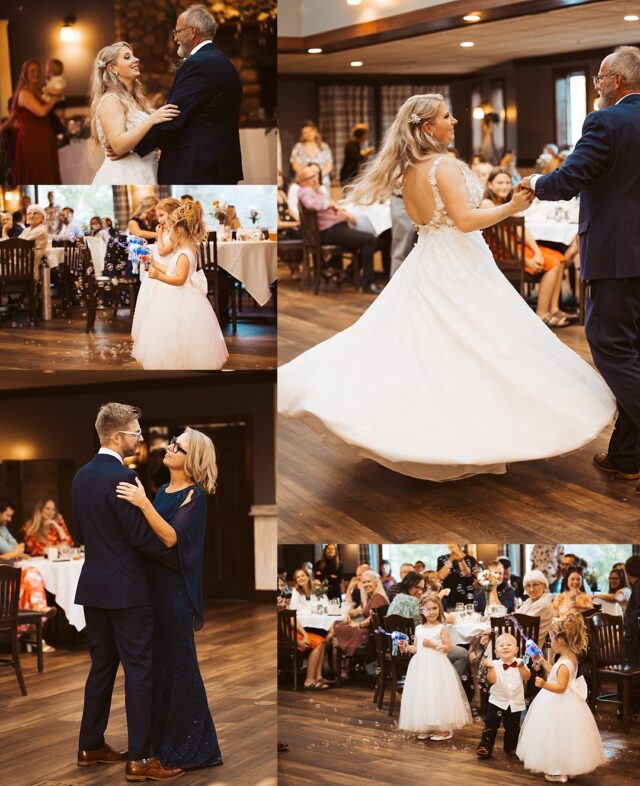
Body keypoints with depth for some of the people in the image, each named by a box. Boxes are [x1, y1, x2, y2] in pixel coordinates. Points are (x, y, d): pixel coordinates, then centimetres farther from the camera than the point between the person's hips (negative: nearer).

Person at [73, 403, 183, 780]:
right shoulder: (122, 477, -18)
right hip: (126, 587, -8)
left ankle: (90, 747, 22)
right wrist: (179, 559, -8)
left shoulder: (82, 476, 8)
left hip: (93, 585, 8)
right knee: (139, 669, -2)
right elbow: (140, 535, -18)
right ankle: (141, 757, 0)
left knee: (101, 666, 16)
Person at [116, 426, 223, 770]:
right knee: (157, 660, 14)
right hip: (153, 583, 8)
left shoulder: (194, 495, -12)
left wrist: (143, 504, -30)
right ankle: (162, 733, 26)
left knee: (178, 664, -2)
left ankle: (190, 744, 9)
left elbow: (171, 538, -24)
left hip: (175, 588, -8)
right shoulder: (163, 490, 12)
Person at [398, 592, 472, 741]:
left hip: (437, 666, -5)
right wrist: (406, 647, -2)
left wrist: (434, 645, -20)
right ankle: (425, 728, 15)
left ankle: (444, 729, 3)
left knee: (437, 695, -6)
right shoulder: (419, 629, 11)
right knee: (421, 695, 5)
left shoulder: (441, 628, -4)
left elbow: (448, 647, -9)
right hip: (421, 666, 5)